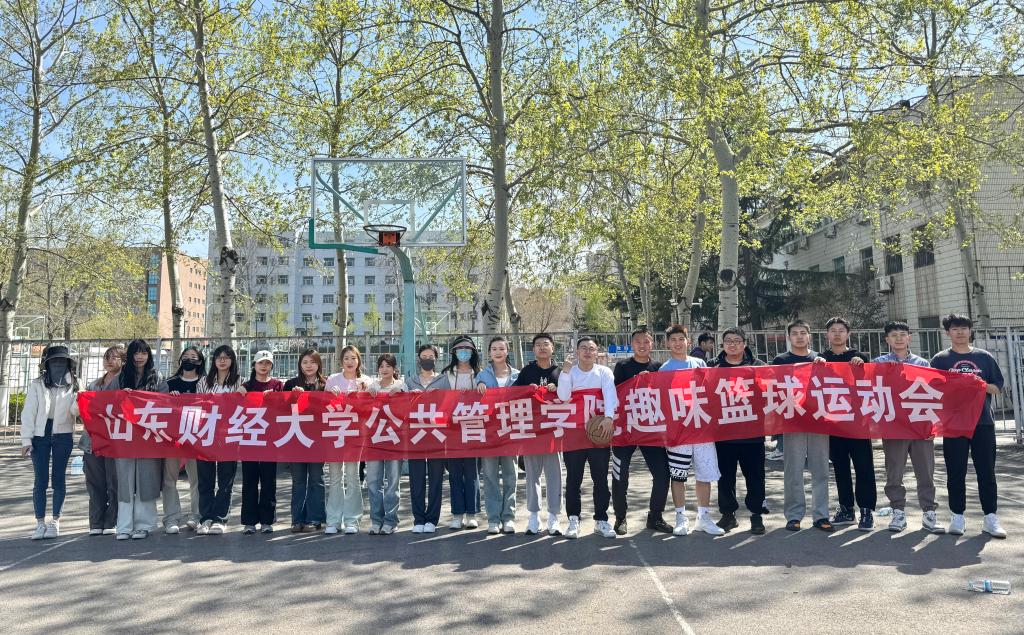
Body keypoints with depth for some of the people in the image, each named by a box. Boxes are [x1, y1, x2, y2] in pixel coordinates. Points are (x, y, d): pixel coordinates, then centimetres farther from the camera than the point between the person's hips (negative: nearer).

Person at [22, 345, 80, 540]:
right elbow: (28, 413, 1)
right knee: (40, 481, 1)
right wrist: (26, 439, -6)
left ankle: (55, 521, 12)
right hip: (40, 435, 0)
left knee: (58, 479, 4)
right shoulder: (37, 385, 5)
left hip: (63, 436, 0)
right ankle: (40, 523, 8)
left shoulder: (73, 386, 7)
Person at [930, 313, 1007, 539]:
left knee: (986, 471, 4)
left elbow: (998, 387, 10)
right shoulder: (940, 359, 5)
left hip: (983, 421, 2)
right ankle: (957, 516, 12)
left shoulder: (985, 357, 10)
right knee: (956, 472, 3)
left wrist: (982, 385, -10)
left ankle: (990, 517, 12)